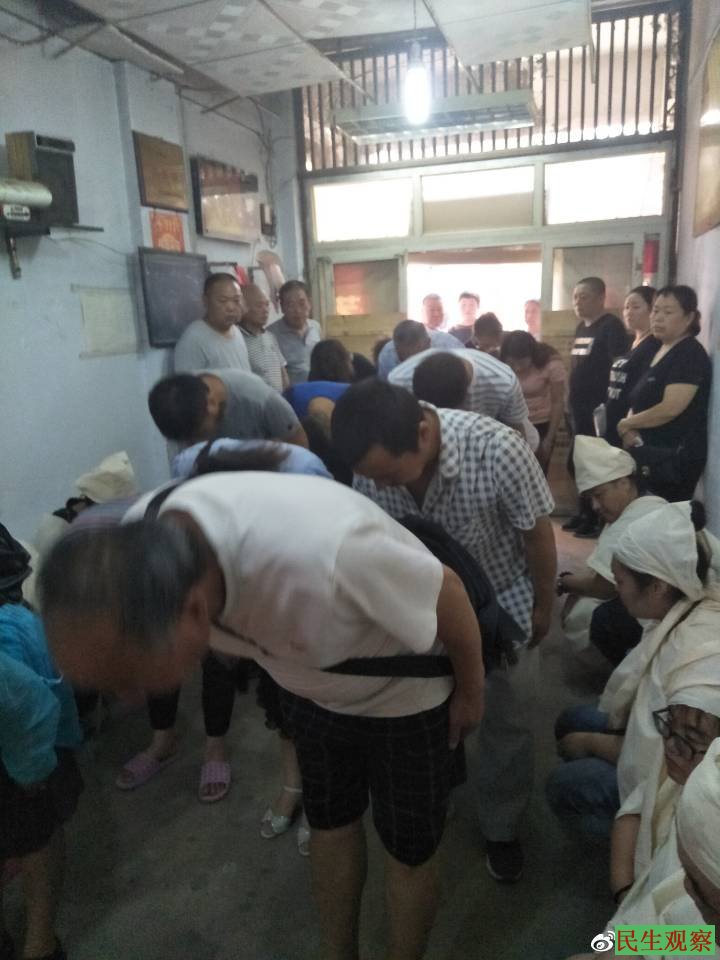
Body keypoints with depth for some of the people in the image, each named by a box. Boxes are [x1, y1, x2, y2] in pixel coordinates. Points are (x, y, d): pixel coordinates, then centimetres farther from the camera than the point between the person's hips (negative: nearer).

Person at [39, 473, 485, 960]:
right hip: (311, 688, 5)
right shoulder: (138, 545, -25)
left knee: (408, 848, 14)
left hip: (403, 696, -4)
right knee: (330, 823, 24)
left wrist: (472, 691, -9)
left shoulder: (324, 555, -47)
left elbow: (450, 592, -27)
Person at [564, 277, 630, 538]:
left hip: (600, 408, -9)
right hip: (579, 407, 9)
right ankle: (583, 512, 26)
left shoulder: (611, 326, -10)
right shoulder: (581, 327, 16)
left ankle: (599, 518, 6)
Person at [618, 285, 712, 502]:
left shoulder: (691, 355, -13)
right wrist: (630, 431, -3)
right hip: (649, 453, 9)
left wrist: (627, 423, -8)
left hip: (674, 459, -9)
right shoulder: (659, 351, 15)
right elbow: (641, 402, 18)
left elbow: (670, 409, -23)